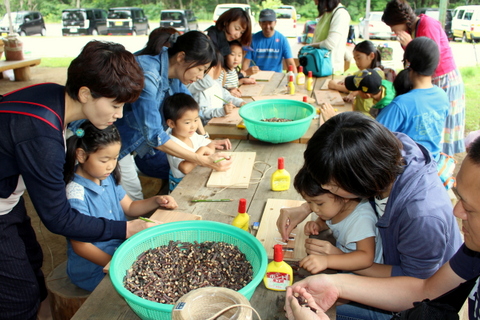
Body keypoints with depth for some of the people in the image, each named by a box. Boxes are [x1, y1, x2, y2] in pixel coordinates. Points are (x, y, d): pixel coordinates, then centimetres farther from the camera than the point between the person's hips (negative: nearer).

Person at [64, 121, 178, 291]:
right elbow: (81, 246, -21)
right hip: (94, 269, -7)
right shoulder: (76, 194, -23)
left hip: (121, 248, 7)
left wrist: (156, 201, -5)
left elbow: (129, 207, 13)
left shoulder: (108, 178, 0)